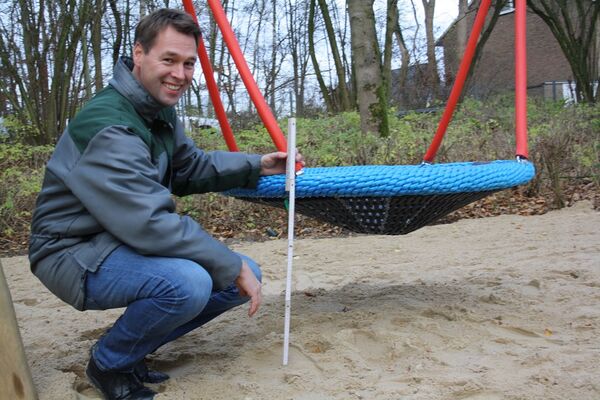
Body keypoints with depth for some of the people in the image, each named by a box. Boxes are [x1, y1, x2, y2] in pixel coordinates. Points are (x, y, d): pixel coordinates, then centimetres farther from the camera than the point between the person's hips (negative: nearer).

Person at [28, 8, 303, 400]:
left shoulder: (160, 111, 5)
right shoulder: (106, 127, -26)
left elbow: (190, 166, 18)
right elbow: (149, 222, -31)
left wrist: (256, 166, 4)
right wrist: (232, 267, -24)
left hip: (130, 243, 9)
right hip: (76, 253, -9)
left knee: (245, 275, 3)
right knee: (187, 282, -36)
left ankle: (131, 347, 11)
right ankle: (109, 362, -5)